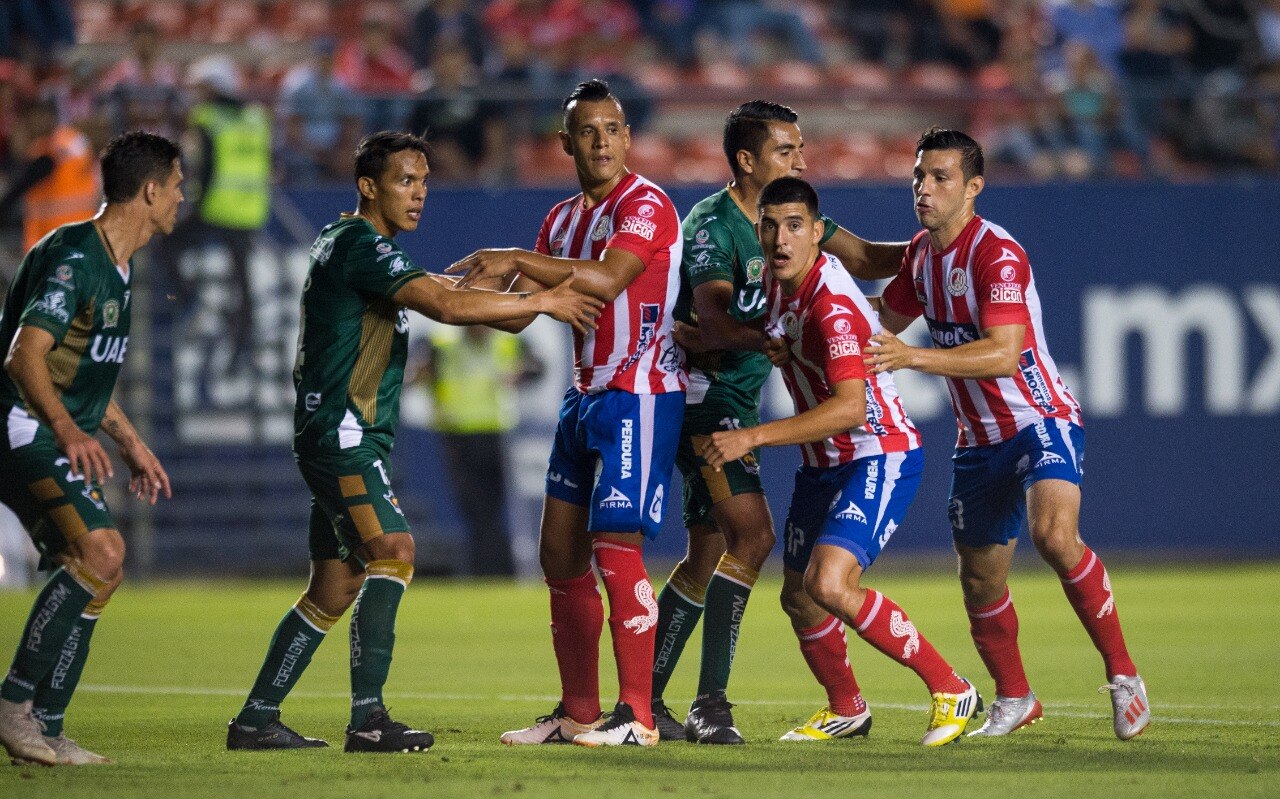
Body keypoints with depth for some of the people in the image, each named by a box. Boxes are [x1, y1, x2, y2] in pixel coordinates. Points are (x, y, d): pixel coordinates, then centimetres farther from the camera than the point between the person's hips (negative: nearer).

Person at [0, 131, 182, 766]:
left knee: (97, 571, 4)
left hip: (65, 442, 10)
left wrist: (130, 443, 30)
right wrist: (67, 429, -37)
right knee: (101, 552, -24)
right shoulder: (74, 256, -16)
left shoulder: (114, 267, 17)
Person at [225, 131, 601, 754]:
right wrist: (541, 301, -17)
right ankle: (368, 718, -23)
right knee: (393, 551, -19)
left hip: (346, 440, 10)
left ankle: (256, 720, 13)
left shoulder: (344, 243, 19)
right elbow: (446, 306, -23)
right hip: (343, 431, -10)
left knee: (335, 588, 10)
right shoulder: (360, 243, -13)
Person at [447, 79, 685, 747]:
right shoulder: (563, 219, 14)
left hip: (640, 396, -9)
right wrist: (471, 288, -6)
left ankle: (637, 716, -11)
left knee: (615, 549, -14)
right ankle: (577, 713, 15)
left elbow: (607, 280, -28)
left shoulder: (645, 205, -12)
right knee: (561, 554, 8)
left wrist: (517, 260, -28)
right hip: (584, 394, 9)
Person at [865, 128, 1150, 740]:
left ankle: (1122, 674, -19)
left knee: (1054, 534, -31)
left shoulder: (997, 254, -19)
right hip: (979, 440, 8)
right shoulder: (920, 253, 6)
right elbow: (884, 322, 25)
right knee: (980, 580, 11)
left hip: (1041, 421, -8)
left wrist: (912, 357, -37)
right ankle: (1013, 700, 33)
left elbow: (1003, 354, -30)